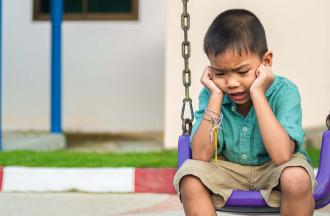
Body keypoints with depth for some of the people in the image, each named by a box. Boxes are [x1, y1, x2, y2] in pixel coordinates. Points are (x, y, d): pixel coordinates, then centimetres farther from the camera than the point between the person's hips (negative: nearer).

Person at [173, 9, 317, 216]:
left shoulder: (284, 92, -22)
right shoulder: (210, 94, -13)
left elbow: (281, 156, -36)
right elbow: (201, 156, -23)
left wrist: (257, 93, -35)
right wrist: (215, 97, -26)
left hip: (273, 170, -3)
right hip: (229, 170, 3)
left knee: (297, 178, -36)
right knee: (189, 178, -26)